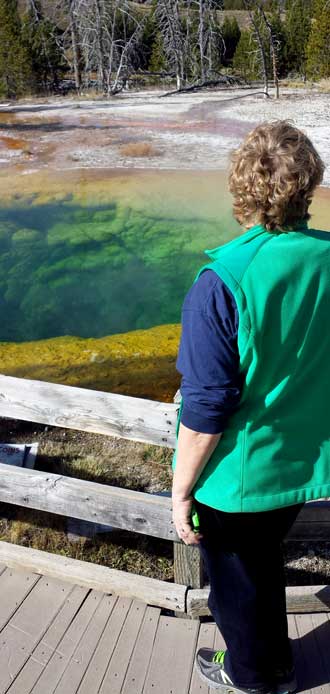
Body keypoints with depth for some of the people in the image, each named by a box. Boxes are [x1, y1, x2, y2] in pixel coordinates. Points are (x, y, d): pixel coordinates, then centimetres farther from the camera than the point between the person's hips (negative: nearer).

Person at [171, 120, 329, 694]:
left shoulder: (221, 284, -26)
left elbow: (206, 408, -24)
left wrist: (181, 488, -9)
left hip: (236, 479, -5)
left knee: (236, 583, 22)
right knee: (265, 563, 30)